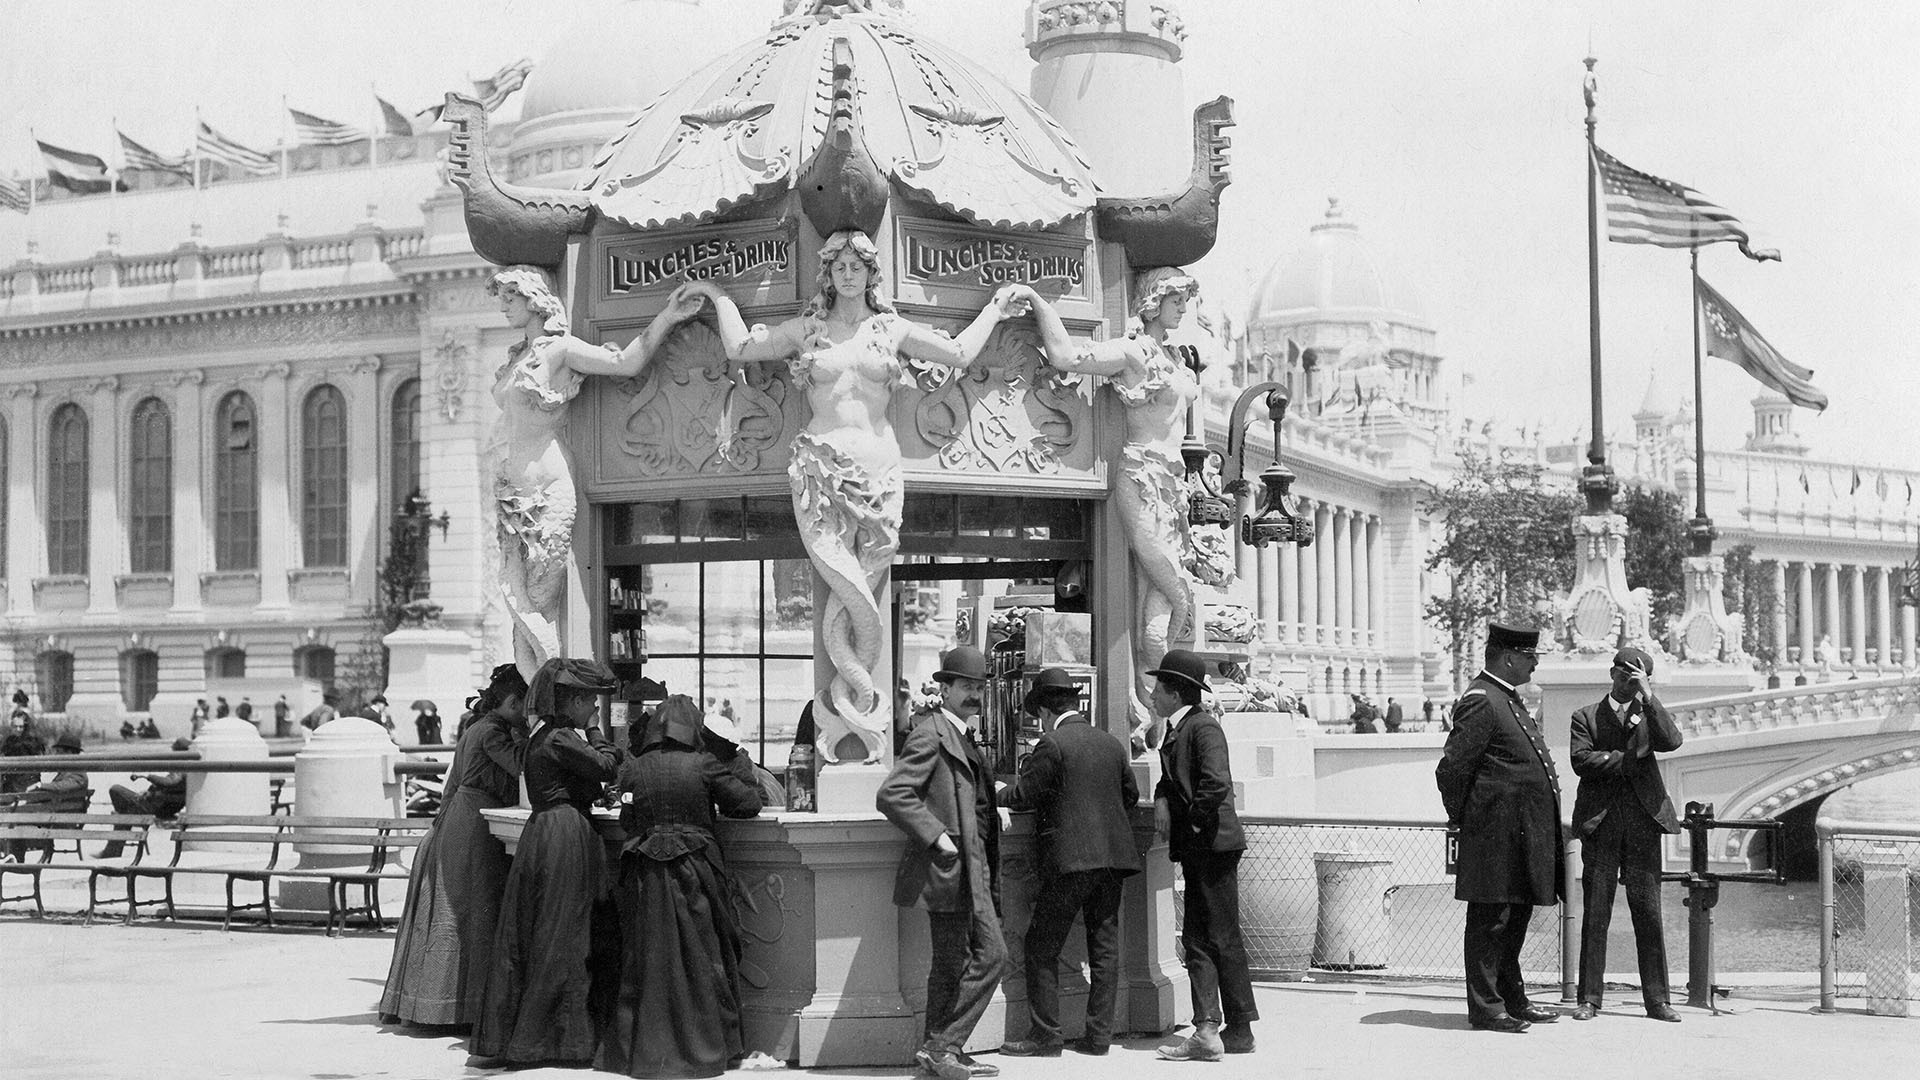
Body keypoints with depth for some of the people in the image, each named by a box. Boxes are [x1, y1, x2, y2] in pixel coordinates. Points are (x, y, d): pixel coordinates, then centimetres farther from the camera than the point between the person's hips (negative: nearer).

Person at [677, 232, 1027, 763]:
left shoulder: (892, 329, 16)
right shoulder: (807, 329, 13)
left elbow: (959, 353, 16)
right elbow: (742, 347, 10)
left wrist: (994, 309, 25)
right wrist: (717, 294, 18)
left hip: (878, 469, 2)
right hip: (821, 469, -1)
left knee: (846, 597, -4)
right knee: (857, 597, -14)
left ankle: (842, 703, 5)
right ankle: (865, 698, -2)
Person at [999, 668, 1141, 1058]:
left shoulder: (1053, 745, -10)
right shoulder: (1112, 744, 11)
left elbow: (1023, 796, -8)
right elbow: (1131, 794, 20)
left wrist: (1001, 792, 12)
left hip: (1070, 859, -7)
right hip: (1113, 855, 7)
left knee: (1042, 948, 0)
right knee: (1104, 946, 9)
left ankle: (1045, 1034, -2)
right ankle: (1099, 1033, 9)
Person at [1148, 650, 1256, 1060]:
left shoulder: (1203, 727, -14)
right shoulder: (1176, 730, 17)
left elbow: (1217, 783, -26)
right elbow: (1171, 777, 25)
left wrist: (1193, 822, -15)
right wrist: (1162, 799, 4)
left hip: (1213, 845, -10)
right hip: (1196, 849, 10)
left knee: (1222, 939, -4)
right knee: (1197, 938, 6)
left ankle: (1240, 1030, 1)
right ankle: (1208, 1029, 5)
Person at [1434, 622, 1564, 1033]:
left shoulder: (1508, 699, 18)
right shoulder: (1480, 701, -15)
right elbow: (1451, 768, -18)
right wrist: (1462, 819, -8)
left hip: (1521, 839, 10)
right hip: (1495, 836, -10)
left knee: (1515, 919, 16)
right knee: (1490, 921, -4)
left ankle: (1512, 999, 24)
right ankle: (1486, 1008, 0)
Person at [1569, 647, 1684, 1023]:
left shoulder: (1651, 714, 15)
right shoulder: (1586, 717, 10)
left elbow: (1671, 742, -7)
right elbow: (1582, 760, -6)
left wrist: (1648, 697, -11)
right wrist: (1629, 760, -8)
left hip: (1643, 821, 1)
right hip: (1600, 822, -1)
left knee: (1649, 914, 0)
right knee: (1595, 914, -1)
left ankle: (1657, 999, 5)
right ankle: (1589, 998, 3)